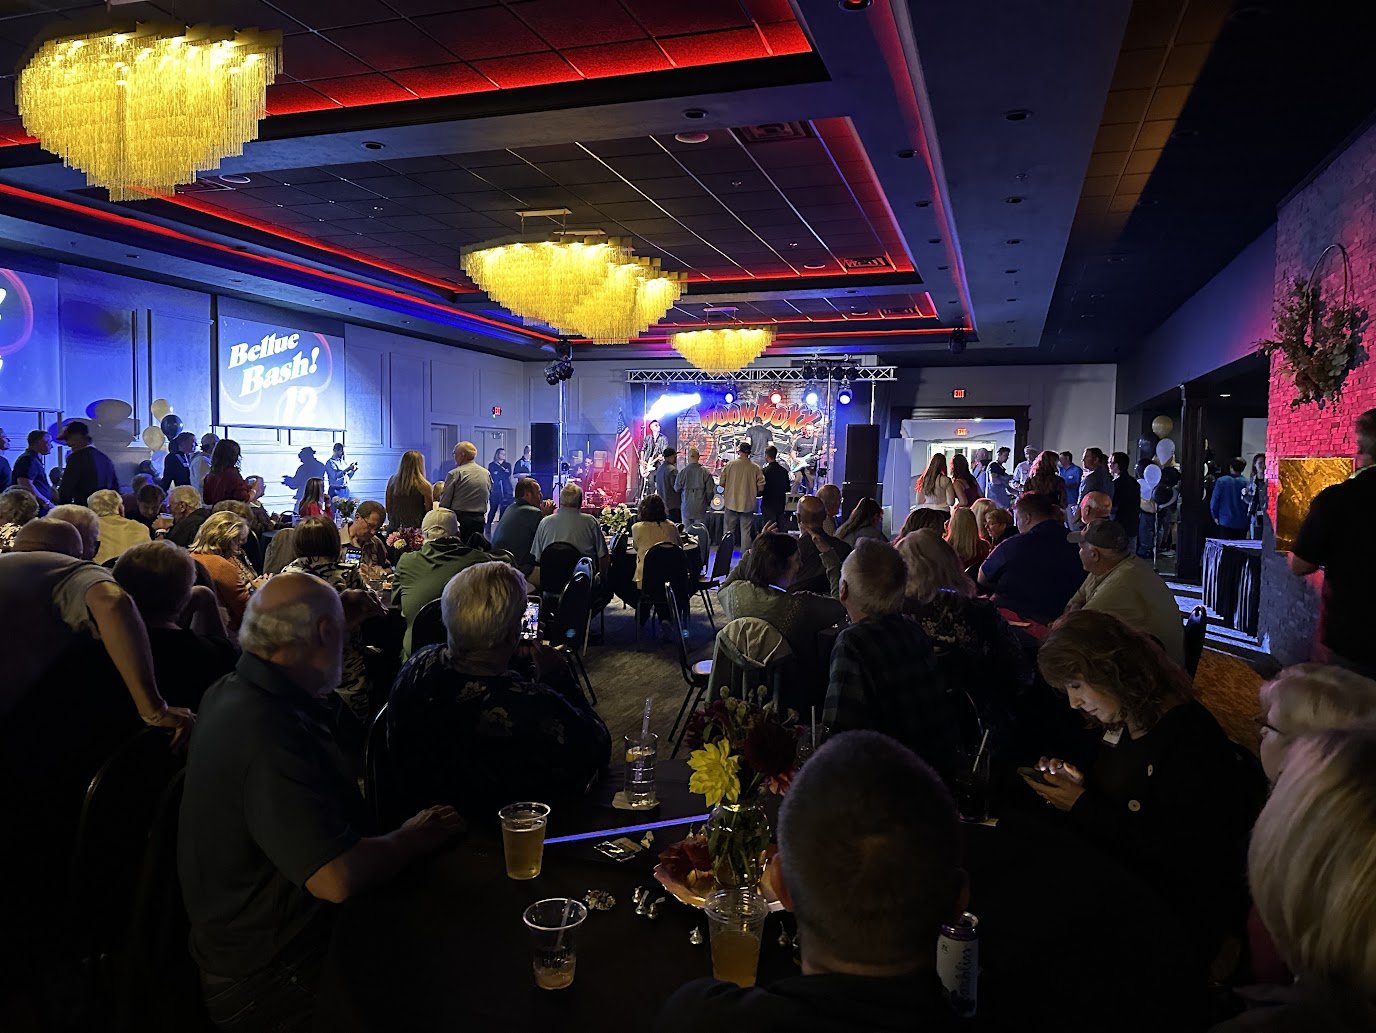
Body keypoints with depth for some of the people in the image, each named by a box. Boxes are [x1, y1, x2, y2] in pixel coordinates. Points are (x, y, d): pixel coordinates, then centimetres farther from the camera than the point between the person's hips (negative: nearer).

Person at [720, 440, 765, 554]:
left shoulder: (730, 465, -6)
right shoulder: (756, 468, -5)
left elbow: (722, 483, -3)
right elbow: (761, 488, -4)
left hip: (731, 503, 0)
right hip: (748, 505, 0)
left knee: (728, 532, 9)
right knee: (746, 532, 8)